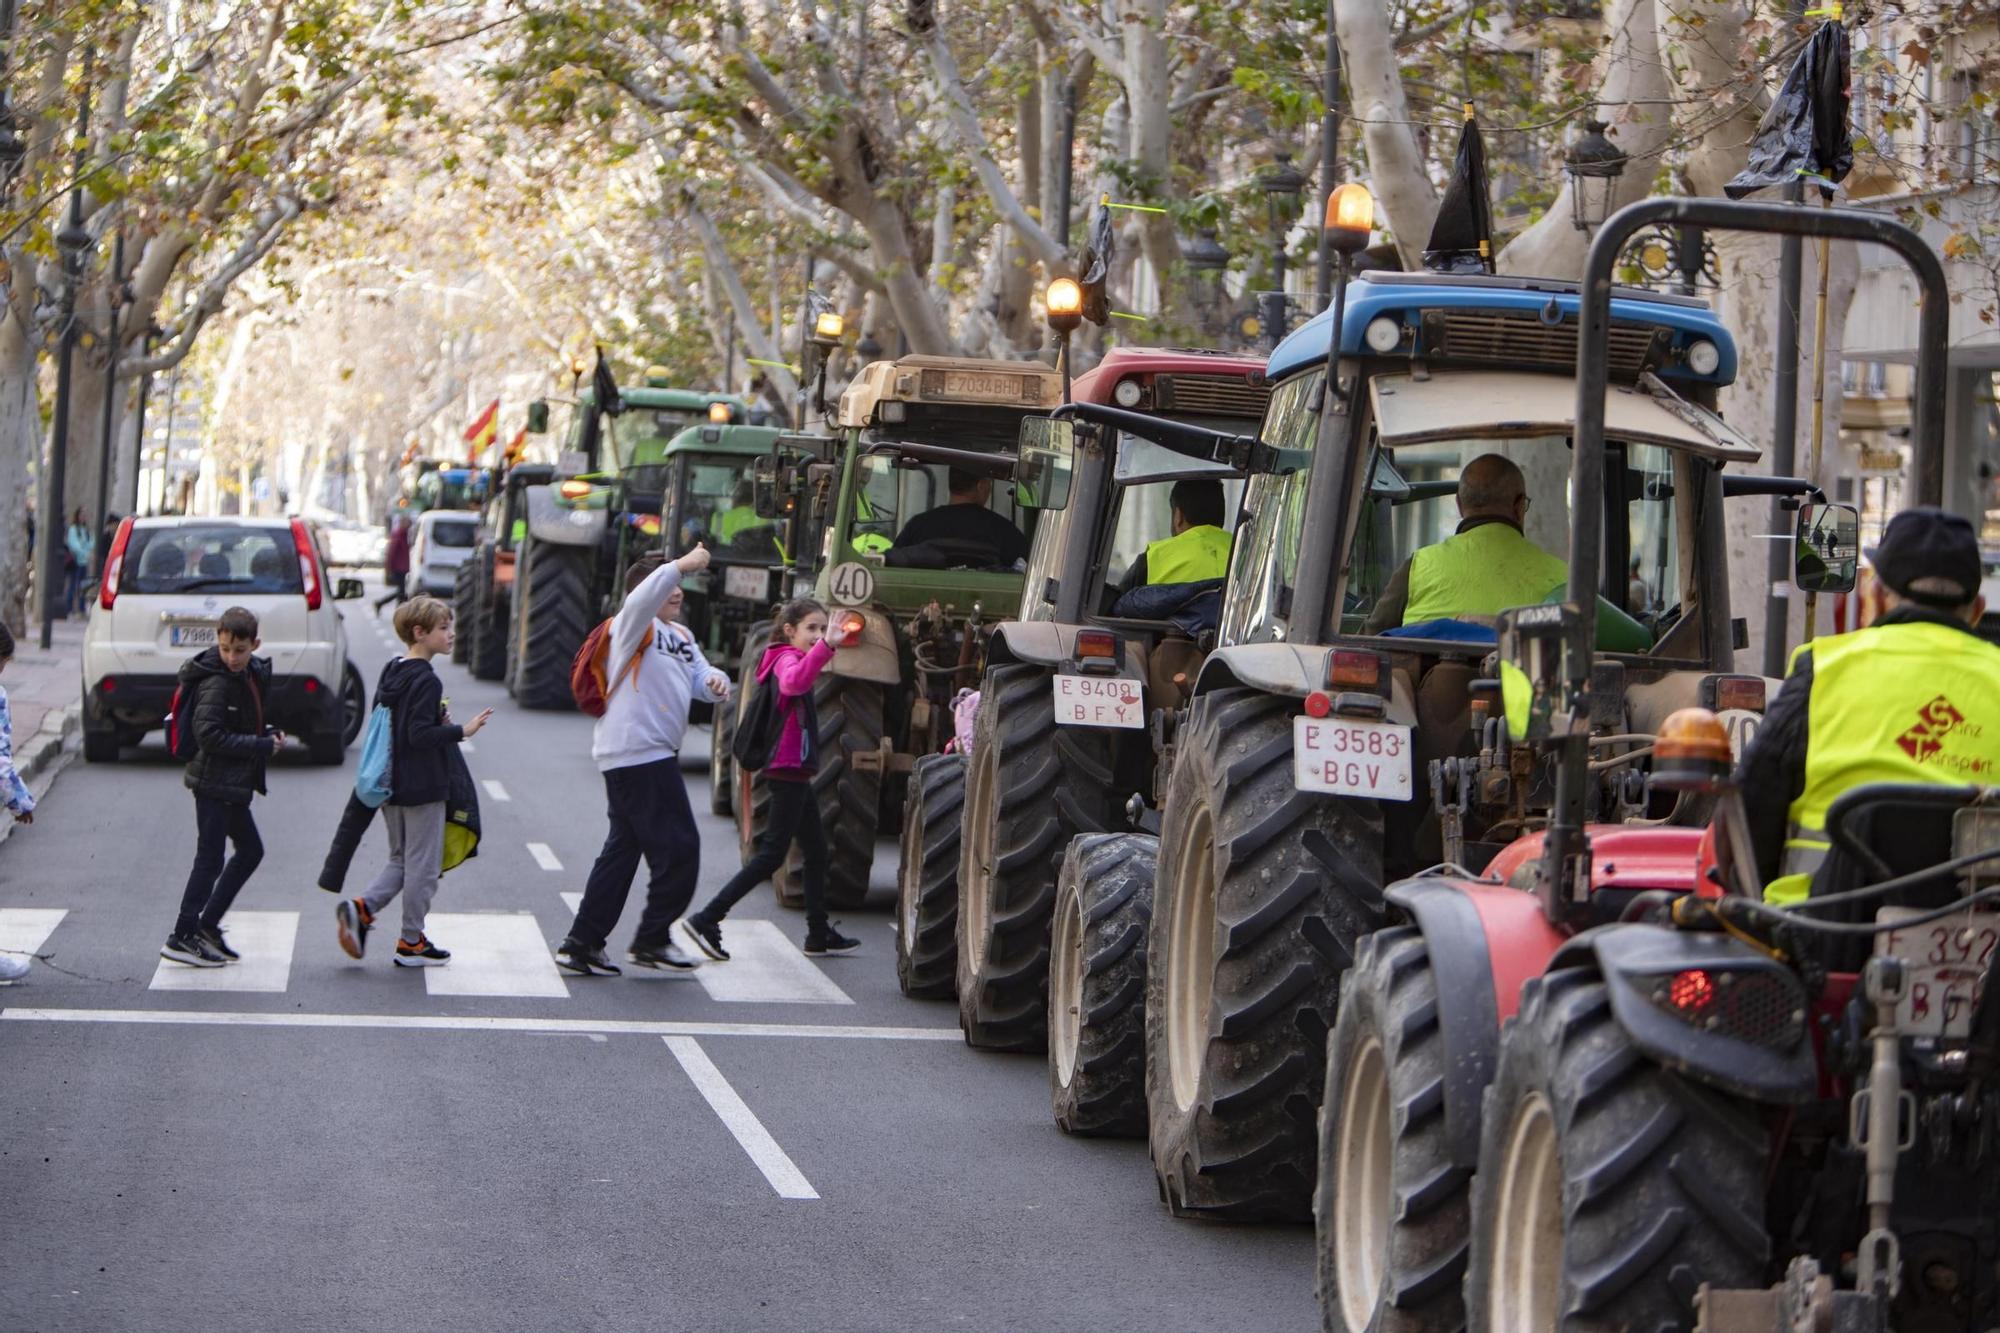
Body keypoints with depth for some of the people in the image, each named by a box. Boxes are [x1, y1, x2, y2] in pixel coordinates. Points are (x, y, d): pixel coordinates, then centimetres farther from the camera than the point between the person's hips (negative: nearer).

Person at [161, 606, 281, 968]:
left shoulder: (254, 674, 9)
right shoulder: (216, 683, -18)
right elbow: (209, 734, -25)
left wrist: (270, 735, 0)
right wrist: (262, 746, -21)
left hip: (233, 783, 9)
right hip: (214, 782, -9)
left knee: (250, 850, 16)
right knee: (210, 858, -6)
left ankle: (206, 924, 21)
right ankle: (182, 937, 0)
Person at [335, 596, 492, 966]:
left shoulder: (390, 673, 9)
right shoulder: (426, 681, -18)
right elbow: (420, 736, -23)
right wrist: (461, 731, -18)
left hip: (391, 784, 8)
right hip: (422, 787, -8)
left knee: (401, 859, 18)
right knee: (422, 865, 3)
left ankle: (361, 907, -2)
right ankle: (411, 942, 8)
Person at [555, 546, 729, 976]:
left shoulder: (680, 636, 21)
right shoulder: (634, 627, -8)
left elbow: (699, 673, 15)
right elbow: (642, 600, -29)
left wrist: (714, 682, -8)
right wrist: (681, 566, -35)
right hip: (638, 752, -10)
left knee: (623, 849, 11)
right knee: (678, 848, -6)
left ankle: (582, 943, 14)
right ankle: (652, 939, 4)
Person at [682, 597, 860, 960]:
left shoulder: (788, 658, 17)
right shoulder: (787, 658, -15)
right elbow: (794, 682, -42)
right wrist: (825, 646, -54)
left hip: (795, 769, 11)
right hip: (789, 767, -11)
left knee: (816, 849, 15)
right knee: (773, 853, -10)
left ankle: (819, 934, 22)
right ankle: (706, 921, -13)